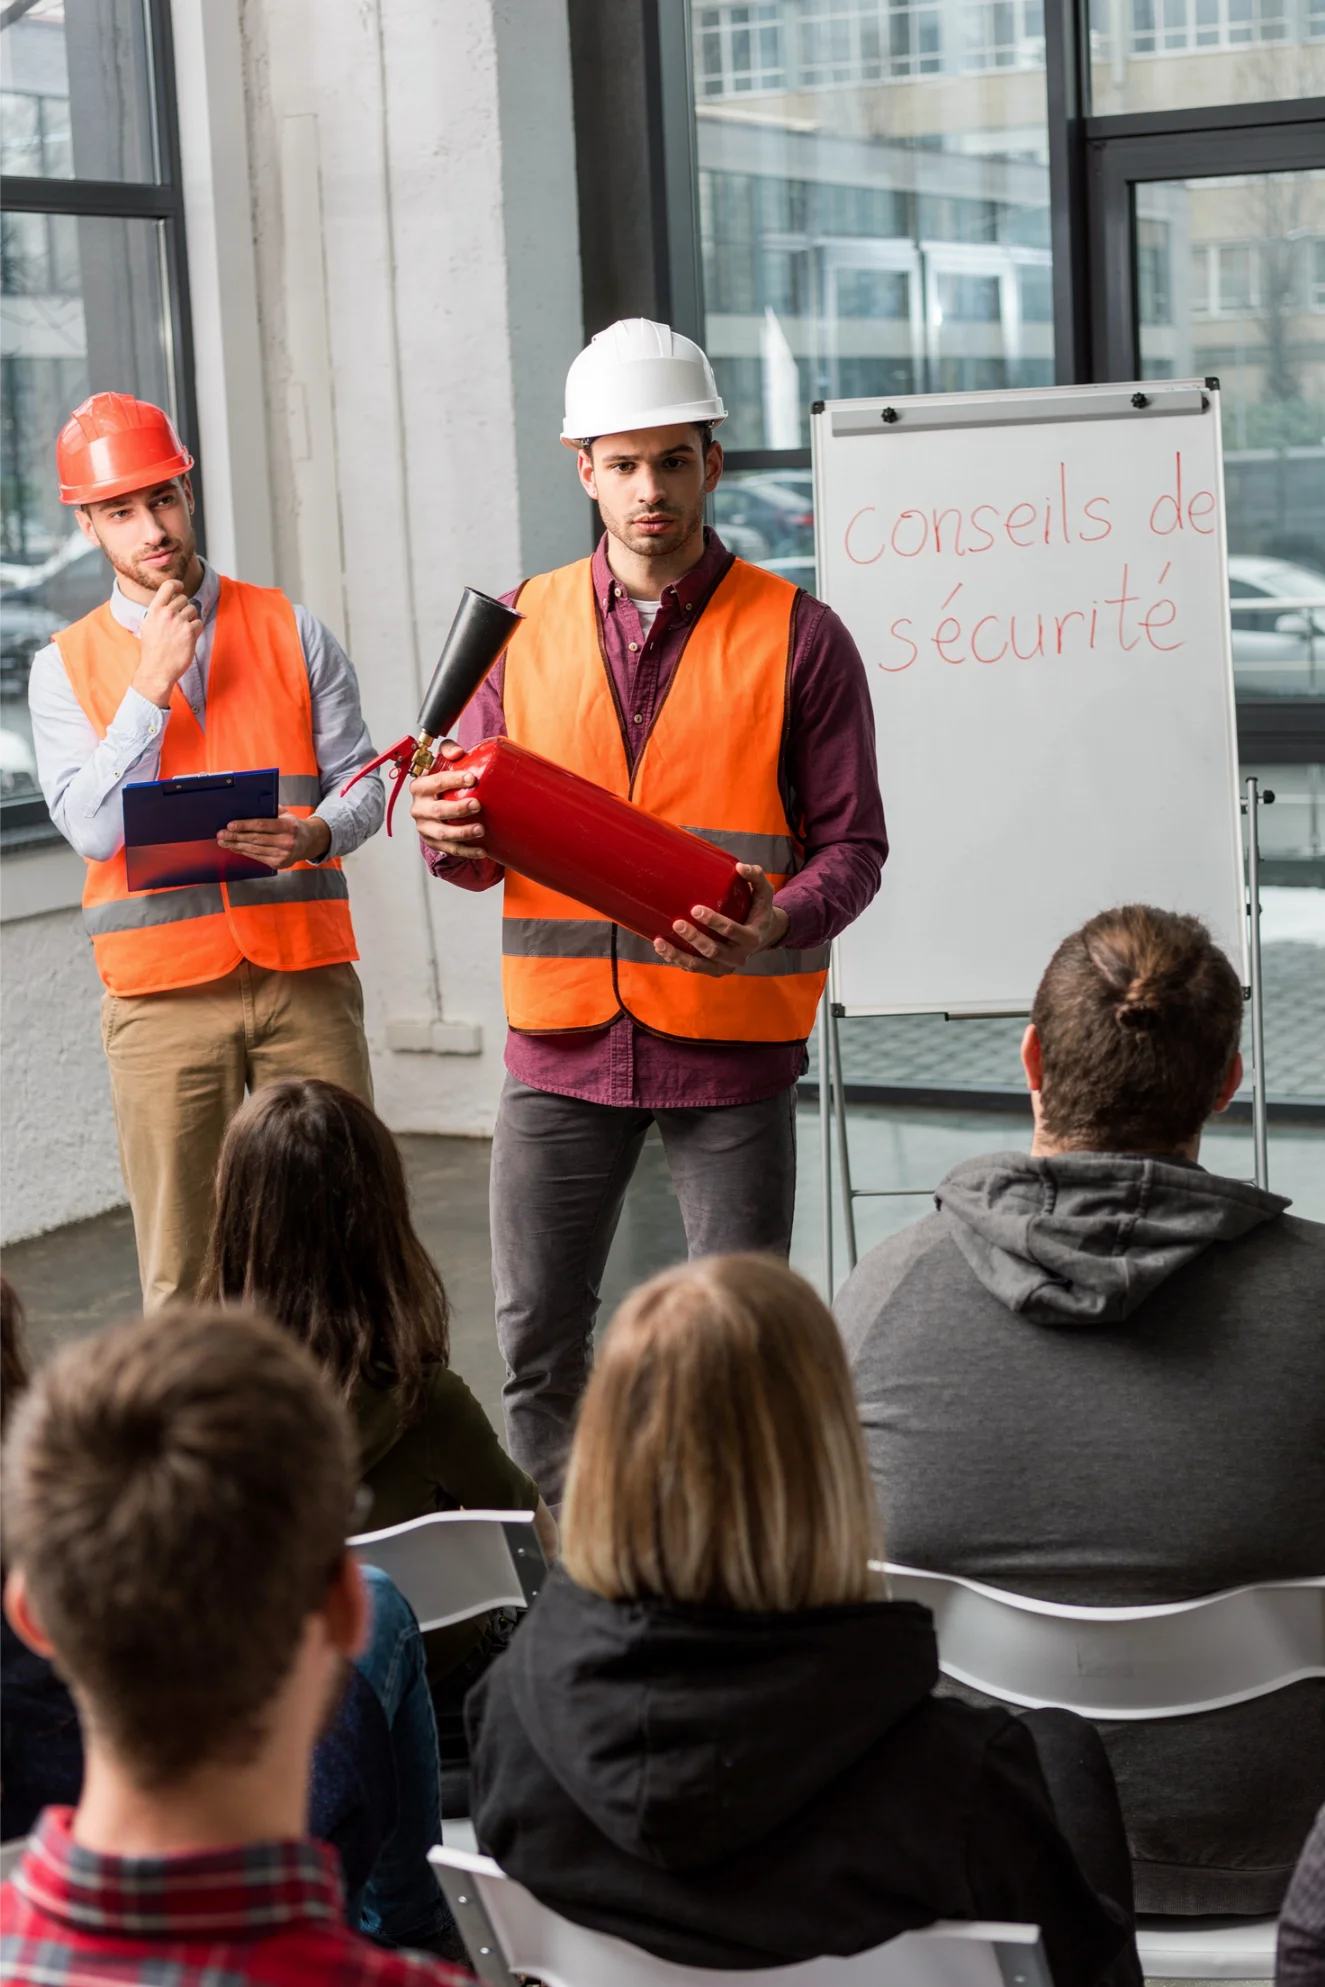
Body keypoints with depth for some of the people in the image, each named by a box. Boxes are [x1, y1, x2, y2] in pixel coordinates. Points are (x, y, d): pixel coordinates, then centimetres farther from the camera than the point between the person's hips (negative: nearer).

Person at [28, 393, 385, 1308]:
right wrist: (152, 683, -10)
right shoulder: (66, 666, 7)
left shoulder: (292, 631, 9)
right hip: (161, 993, 0)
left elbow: (361, 778, 6)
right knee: (181, 1274, 0)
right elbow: (94, 828, -4)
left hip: (305, 972, 1)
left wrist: (313, 836, -17)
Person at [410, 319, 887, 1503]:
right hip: (563, 1036, 3)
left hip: (731, 1040, -2)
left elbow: (853, 846, -2)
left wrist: (777, 925, -22)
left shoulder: (796, 638, -1)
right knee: (538, 1338, 6)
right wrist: (450, 836, -12)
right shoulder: (522, 627, 8)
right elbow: (481, 841, 12)